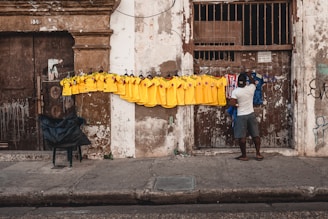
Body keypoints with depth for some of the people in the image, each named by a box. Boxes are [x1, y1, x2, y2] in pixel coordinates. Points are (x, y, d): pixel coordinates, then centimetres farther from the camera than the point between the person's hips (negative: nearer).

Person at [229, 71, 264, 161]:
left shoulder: (235, 91, -13)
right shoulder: (251, 88, -2)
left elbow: (232, 103, -21)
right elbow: (253, 82, 21)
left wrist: (236, 105, -1)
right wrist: (249, 76, 35)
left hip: (241, 116, -4)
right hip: (251, 114, 4)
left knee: (241, 137, 3)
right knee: (255, 135, 12)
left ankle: (244, 155, 7)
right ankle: (258, 154, 16)